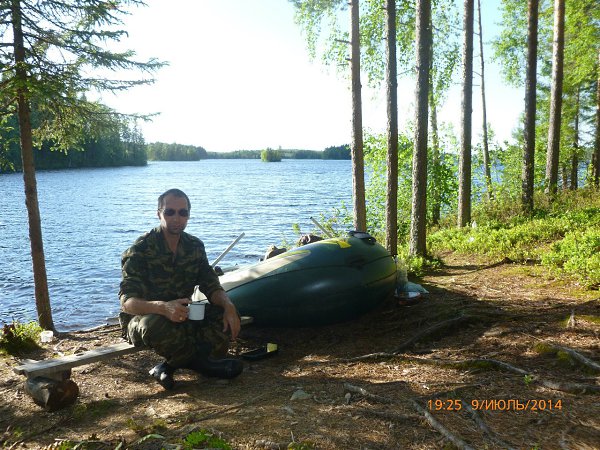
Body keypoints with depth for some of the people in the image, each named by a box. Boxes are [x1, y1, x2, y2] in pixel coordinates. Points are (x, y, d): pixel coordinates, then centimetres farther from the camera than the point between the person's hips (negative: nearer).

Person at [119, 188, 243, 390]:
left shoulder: (195, 246, -1)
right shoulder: (140, 250, -19)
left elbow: (211, 286, -3)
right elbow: (127, 301, -28)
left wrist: (228, 305, -26)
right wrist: (163, 307, -48)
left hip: (181, 316, 5)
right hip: (142, 317, -5)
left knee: (227, 314, -15)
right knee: (154, 325, -40)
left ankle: (172, 364, -16)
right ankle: (202, 361, -14)